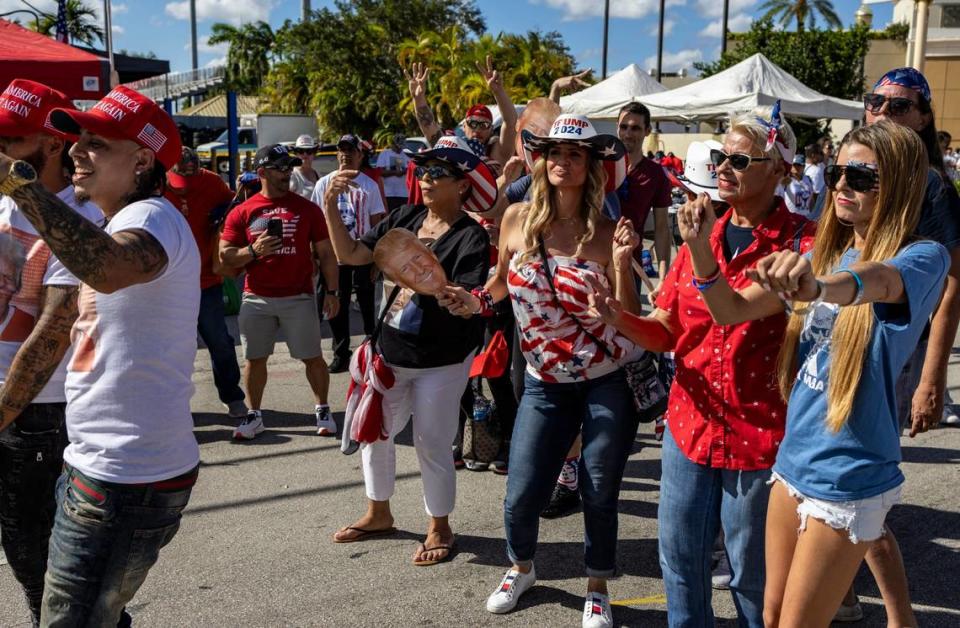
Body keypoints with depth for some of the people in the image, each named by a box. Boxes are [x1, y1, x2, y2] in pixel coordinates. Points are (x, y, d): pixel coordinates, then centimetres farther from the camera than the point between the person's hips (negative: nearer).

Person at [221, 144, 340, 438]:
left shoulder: (307, 209, 2)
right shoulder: (242, 212, 2)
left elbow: (325, 253, 4)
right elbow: (225, 256, 2)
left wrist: (332, 291, -2)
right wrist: (253, 251, -16)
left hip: (299, 298, -1)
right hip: (256, 299, 1)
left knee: (312, 357, 4)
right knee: (255, 358, 9)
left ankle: (322, 410, 20)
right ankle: (254, 415, 23)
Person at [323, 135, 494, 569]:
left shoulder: (471, 237, -14)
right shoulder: (405, 218, 2)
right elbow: (350, 254, -1)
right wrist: (331, 206, -10)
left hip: (442, 361, -6)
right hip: (391, 352, 6)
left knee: (432, 445, 4)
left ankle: (439, 528, 27)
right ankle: (379, 513, 40)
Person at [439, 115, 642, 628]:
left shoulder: (607, 233, -10)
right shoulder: (517, 219, -3)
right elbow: (503, 281, 15)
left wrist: (622, 263, -24)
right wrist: (474, 302, -3)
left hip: (607, 383, -2)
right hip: (544, 383, 2)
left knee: (599, 496, 8)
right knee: (522, 496, 5)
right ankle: (520, 569, 39)